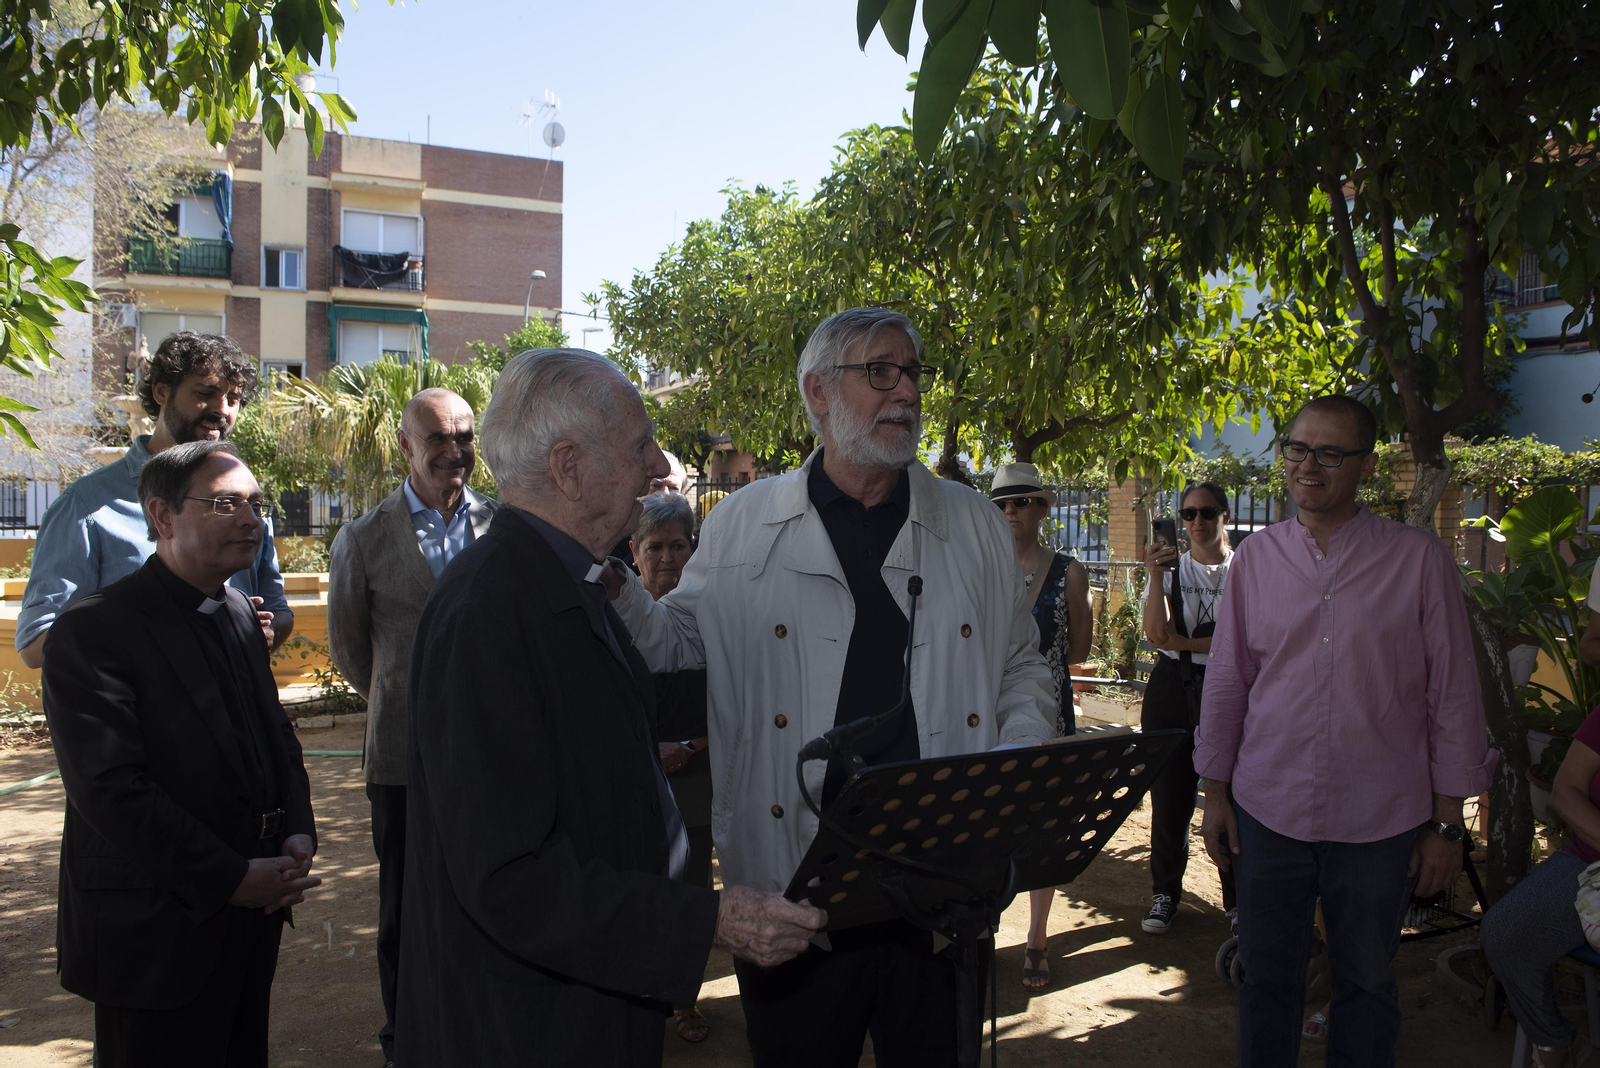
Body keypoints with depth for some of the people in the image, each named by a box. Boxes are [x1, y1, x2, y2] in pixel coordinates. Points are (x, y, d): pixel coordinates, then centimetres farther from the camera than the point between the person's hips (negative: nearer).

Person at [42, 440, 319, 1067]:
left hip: (252, 912, 7)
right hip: (155, 933, -7)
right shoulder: (94, 628, -15)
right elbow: (110, 789, -20)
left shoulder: (237, 612, 10)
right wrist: (231, 877, -19)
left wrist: (297, 835, -1)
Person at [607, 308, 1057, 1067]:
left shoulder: (975, 525, 7)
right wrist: (609, 583, -10)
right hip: (791, 884, -1)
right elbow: (679, 644, 7)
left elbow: (1021, 668, 14)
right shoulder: (743, 524, 1)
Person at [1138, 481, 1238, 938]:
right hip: (1172, 690, 2)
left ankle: (1238, 900, 17)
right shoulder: (1170, 568, 6)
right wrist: (1155, 578, -20)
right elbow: (1155, 633, -8)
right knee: (1169, 796, 5)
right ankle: (1164, 895, 19)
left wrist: (1182, 641, -10)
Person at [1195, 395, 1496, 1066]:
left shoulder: (1419, 560, -5)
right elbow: (1225, 683, 8)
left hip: (1379, 823, -2)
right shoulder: (1255, 557, 2)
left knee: (1366, 984, 15)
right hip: (1267, 810, 2)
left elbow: (1453, 696, -2)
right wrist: (1216, 794, 8)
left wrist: (1448, 824, -1)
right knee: (1266, 978, 14)